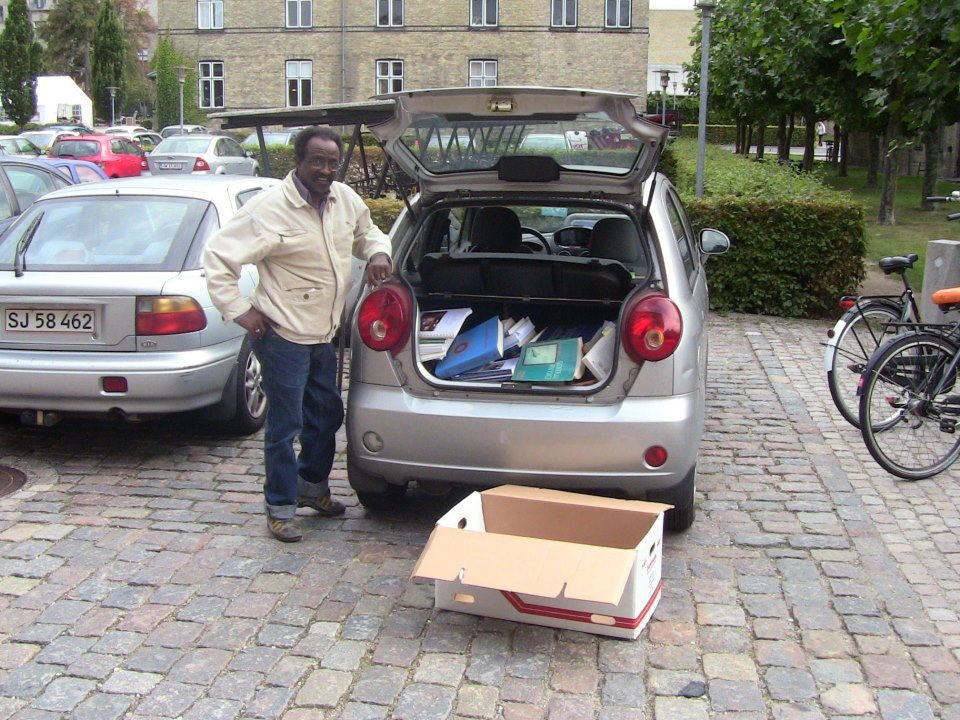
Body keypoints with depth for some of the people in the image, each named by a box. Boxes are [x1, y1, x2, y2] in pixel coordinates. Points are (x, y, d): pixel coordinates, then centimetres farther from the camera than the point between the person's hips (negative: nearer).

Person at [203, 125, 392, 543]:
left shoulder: (346, 200, 2)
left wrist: (378, 252, 0)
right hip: (284, 336, -7)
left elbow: (366, 231, 23)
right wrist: (238, 310, -17)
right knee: (285, 425, 0)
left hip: (324, 335, 8)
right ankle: (280, 508, 16)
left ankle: (312, 487, 40)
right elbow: (217, 257, -15)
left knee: (327, 415, 19)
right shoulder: (269, 209, -19)